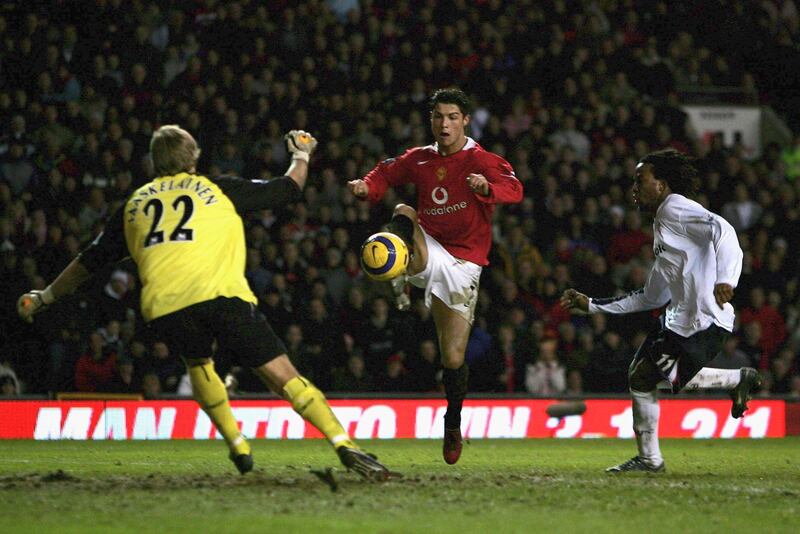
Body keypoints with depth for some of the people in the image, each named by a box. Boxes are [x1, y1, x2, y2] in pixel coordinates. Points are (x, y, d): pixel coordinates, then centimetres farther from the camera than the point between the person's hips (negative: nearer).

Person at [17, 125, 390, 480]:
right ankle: (344, 445, -13)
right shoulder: (218, 189, 21)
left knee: (197, 364, 32)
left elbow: (90, 260, 33)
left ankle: (238, 445, 22)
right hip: (222, 295, -2)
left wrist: (45, 297, 47)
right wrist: (301, 155, 48)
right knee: (283, 376, -1)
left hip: (162, 307, 2)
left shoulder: (135, 204, 27)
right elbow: (289, 188, 27)